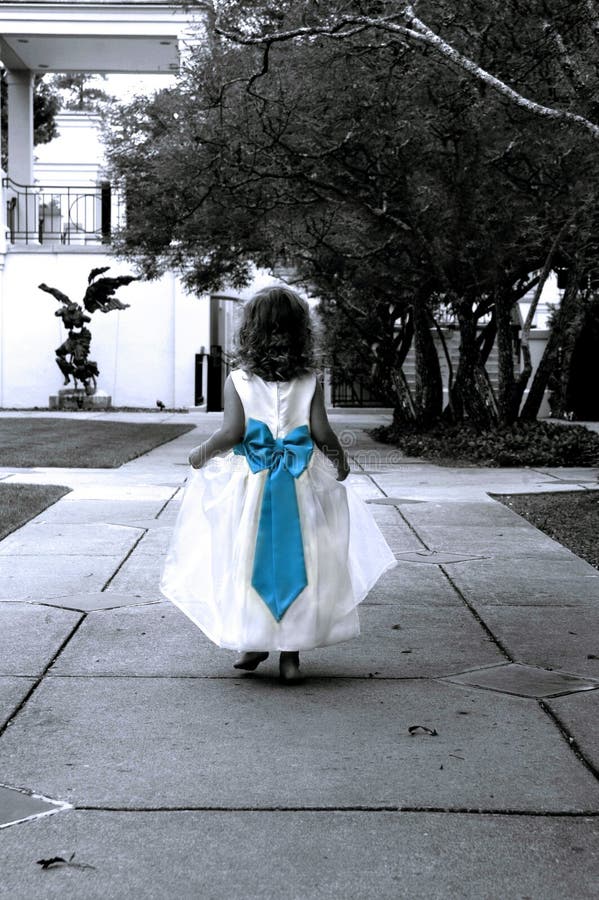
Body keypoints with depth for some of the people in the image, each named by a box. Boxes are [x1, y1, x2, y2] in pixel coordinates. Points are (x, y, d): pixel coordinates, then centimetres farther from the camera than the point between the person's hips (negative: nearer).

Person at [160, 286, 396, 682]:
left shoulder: (238, 380, -6)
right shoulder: (309, 381, -3)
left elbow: (232, 432, -14)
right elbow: (321, 433, -8)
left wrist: (202, 453, 4)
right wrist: (340, 459, 12)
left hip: (249, 483, -1)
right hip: (300, 485, 1)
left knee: (248, 561, 13)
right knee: (297, 562, 8)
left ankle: (253, 642, 19)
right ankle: (291, 652, 12)